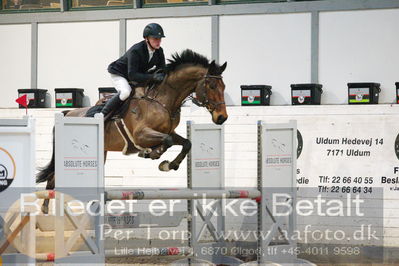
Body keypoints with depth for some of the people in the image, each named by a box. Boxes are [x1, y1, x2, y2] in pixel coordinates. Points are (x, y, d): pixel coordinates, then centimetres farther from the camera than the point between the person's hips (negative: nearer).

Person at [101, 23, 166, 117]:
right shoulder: (135, 51, -34)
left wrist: (161, 76, -30)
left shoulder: (159, 51, -13)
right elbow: (132, 75, -37)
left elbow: (162, 70, -5)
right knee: (126, 92, -33)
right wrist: (152, 77, -46)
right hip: (118, 74, -8)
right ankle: (103, 113, -20)